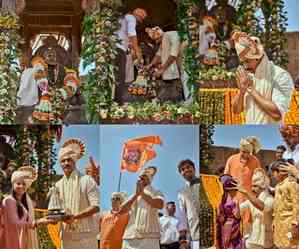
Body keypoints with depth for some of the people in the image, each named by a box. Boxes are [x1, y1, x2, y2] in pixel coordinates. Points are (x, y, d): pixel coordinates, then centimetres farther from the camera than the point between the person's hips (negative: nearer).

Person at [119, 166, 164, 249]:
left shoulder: (156, 192, 15)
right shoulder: (133, 196, 24)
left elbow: (160, 205, -8)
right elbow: (122, 210, 7)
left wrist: (142, 193, -8)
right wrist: (136, 194, 0)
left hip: (149, 236, -3)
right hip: (130, 236, 4)